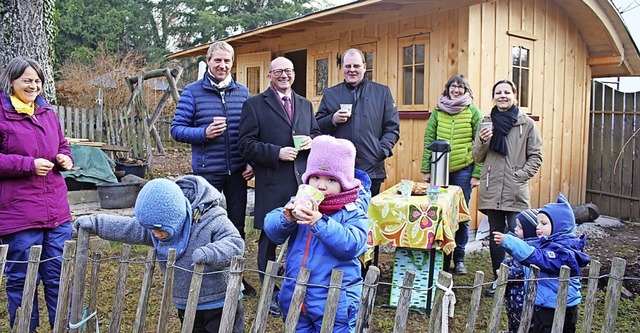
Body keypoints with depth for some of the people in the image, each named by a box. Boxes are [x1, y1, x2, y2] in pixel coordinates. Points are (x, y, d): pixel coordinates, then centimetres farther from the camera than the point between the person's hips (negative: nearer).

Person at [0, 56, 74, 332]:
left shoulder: (48, 112, 13)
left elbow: (62, 145, 23)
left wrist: (66, 158, 2)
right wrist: (28, 164, -17)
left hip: (57, 212, 5)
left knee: (59, 276, 13)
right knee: (22, 279, 7)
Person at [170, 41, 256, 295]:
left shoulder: (243, 92, 6)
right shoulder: (193, 91, -2)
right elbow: (177, 129, -4)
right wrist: (204, 133, -20)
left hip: (237, 172, 3)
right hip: (207, 171, -3)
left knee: (237, 226, 13)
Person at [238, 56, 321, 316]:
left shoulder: (305, 105, 16)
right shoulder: (254, 105, -1)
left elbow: (317, 134, 21)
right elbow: (246, 144, -7)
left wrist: (311, 141, -2)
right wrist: (277, 153, -17)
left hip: (303, 181, 4)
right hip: (272, 184, -4)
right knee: (269, 238, 7)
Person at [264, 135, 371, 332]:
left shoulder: (353, 212, -11)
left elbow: (351, 245, -25)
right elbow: (272, 230, -6)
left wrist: (320, 222, -35)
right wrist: (287, 218, -27)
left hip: (334, 303, -4)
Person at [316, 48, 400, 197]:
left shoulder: (382, 92, 9)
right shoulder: (330, 94, 12)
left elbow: (392, 128, 7)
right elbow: (317, 126, 12)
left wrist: (382, 151, -8)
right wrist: (333, 120, -8)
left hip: (372, 170, 0)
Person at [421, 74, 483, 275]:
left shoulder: (473, 112, 1)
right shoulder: (438, 111, 8)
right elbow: (428, 141, 7)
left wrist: (477, 174, -7)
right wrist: (426, 170, 2)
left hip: (463, 170, -2)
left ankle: (459, 258, 19)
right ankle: (442, 257, 20)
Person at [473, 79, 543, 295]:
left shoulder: (526, 124, 2)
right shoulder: (487, 122, 10)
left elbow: (536, 156, 4)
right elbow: (478, 158, 12)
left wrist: (520, 175, -8)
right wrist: (482, 142, -7)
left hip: (516, 191, -3)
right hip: (491, 190, 3)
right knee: (496, 235, 10)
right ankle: (498, 279, 20)